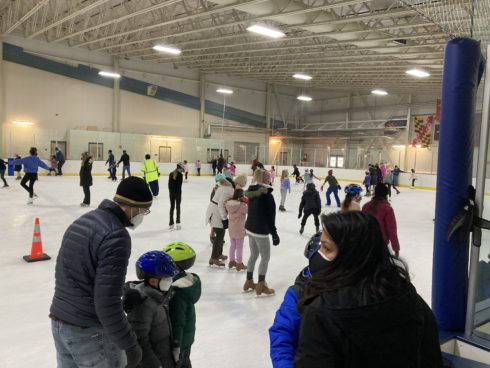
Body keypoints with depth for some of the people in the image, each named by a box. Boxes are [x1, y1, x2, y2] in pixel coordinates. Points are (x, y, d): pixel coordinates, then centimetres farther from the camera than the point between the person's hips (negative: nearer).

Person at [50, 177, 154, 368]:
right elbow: (107, 303, -25)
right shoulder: (116, 235, -23)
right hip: (89, 332, -8)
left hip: (59, 323, 8)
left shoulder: (82, 221, 5)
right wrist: (130, 344, -16)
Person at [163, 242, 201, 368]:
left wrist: (175, 346, -20)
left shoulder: (176, 292, -31)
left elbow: (177, 322, -27)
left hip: (178, 339, -9)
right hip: (187, 336, 9)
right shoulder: (190, 279, -4)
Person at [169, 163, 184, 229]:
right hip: (177, 193, -5)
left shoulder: (171, 174, 5)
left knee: (172, 207, 12)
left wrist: (170, 192, 13)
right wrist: (180, 194, -11)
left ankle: (171, 224, 15)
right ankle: (178, 222, 0)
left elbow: (169, 184, 8)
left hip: (171, 193, 5)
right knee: (178, 207, 6)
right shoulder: (180, 174, -12)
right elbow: (179, 185, -15)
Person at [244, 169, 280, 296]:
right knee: (265, 257, 5)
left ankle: (249, 282, 29)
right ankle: (261, 285, 13)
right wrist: (274, 234, -13)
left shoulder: (252, 192, 3)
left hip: (250, 228, 8)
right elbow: (269, 217, -18)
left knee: (253, 255, 19)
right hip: (261, 231, -8)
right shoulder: (267, 195, -19)